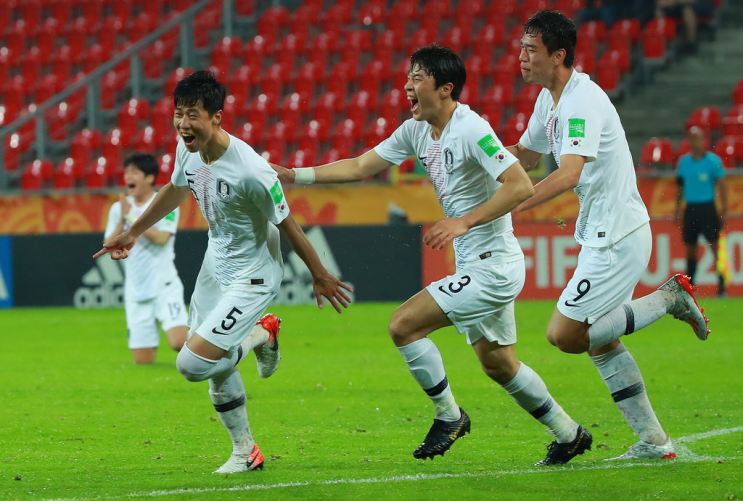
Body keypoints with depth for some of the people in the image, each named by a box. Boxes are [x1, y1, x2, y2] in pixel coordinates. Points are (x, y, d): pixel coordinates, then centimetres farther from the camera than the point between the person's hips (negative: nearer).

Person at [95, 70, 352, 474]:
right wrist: (133, 233, 23)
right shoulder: (188, 149, -10)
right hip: (215, 265, 8)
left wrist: (319, 276, -5)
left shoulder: (250, 171, -32)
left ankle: (260, 335, 11)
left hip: (251, 277, -8)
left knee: (193, 365, -15)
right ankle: (244, 451, 38)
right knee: (217, 371, 17)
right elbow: (176, 190, 14)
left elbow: (286, 225, -18)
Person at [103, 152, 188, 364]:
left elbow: (161, 238, -17)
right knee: (143, 361, -1)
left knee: (179, 342, -23)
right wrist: (122, 221, -11)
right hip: (136, 289, 4)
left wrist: (132, 217, -15)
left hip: (164, 285, -4)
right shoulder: (119, 208, 9)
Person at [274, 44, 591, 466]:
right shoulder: (416, 131, 7)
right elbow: (361, 167, 12)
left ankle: (449, 415, 3)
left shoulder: (471, 129, -20)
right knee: (498, 364, 17)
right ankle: (569, 434, 31)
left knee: (404, 325, -13)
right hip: (475, 267, 9)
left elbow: (521, 186, -26)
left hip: (494, 265, -9)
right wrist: (293, 175, 6)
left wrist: (465, 221, -29)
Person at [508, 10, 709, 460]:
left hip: (618, 238, -10)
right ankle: (654, 441, 17)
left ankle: (670, 298, -1)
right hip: (602, 236, 10)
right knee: (602, 343, 12)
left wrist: (511, 206, -40)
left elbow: (569, 174, -33)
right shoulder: (549, 100, 11)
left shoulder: (582, 102, -20)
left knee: (564, 335, -9)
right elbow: (527, 154, 27)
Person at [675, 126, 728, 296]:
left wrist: (724, 209, -9)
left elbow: (721, 185, -3)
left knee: (715, 246, -8)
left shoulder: (713, 160, -3)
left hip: (707, 209, -4)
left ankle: (722, 286, -7)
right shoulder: (683, 161, 8)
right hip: (690, 209, 4)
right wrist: (677, 210, 14)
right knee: (690, 248, 6)